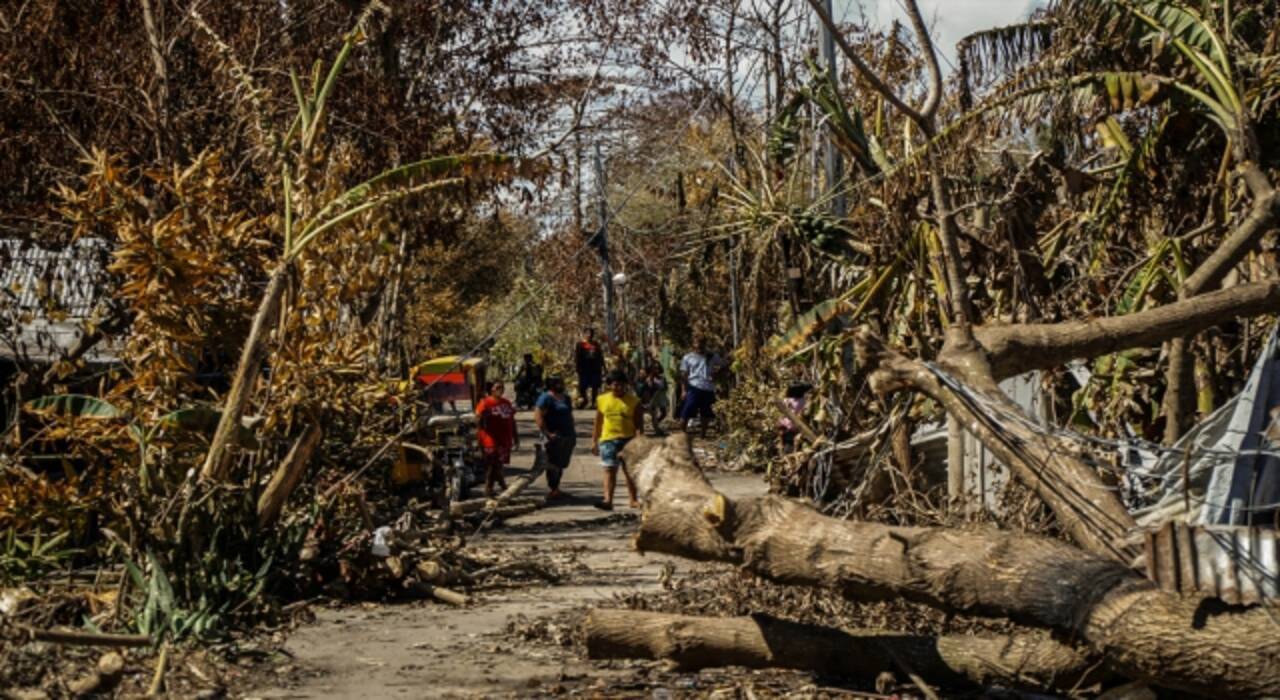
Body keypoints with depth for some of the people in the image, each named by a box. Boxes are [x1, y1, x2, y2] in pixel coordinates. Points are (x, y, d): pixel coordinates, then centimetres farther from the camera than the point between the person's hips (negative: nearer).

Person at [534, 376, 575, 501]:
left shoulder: (566, 398, 16)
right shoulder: (546, 398, -10)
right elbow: (537, 416, -17)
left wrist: (572, 433, 17)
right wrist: (547, 433, -21)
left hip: (568, 437, 8)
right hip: (555, 437, -8)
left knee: (561, 464, 12)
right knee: (554, 465, -6)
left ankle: (556, 489, 22)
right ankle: (553, 490, -1)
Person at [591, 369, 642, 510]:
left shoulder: (633, 401, 1)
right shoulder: (602, 400, 6)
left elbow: (639, 422, 2)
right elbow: (598, 423, 11)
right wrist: (594, 441, 8)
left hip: (628, 439, -1)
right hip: (608, 439, 1)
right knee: (609, 470, -7)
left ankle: (634, 500, 18)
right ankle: (608, 500, -14)